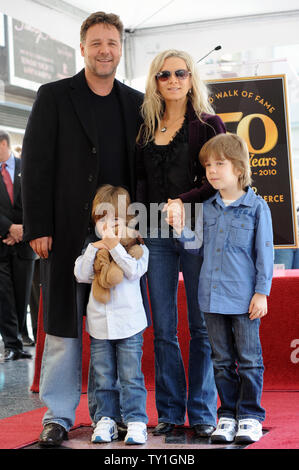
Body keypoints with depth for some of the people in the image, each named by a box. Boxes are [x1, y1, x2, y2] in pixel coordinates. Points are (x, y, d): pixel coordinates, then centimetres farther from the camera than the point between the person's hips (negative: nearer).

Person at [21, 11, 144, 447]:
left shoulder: (136, 103, 12)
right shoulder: (53, 97, 3)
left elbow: (143, 168, 13)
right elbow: (36, 165, -2)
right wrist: (38, 227, -9)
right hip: (68, 231, -3)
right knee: (64, 324, 3)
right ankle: (58, 416, 12)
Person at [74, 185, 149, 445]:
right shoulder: (92, 249, 9)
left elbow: (134, 271, -16)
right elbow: (81, 275, -3)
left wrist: (115, 246, -20)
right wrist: (96, 247, -11)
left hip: (129, 323, -3)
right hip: (99, 323, 3)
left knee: (131, 377, 0)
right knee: (103, 377, 9)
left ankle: (136, 421, 7)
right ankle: (106, 420, 18)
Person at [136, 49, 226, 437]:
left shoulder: (208, 124, 3)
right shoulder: (146, 128, 14)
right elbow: (140, 183, 16)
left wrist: (182, 203, -15)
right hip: (156, 234, 3)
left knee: (202, 326, 0)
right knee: (163, 329, 5)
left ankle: (202, 412, 9)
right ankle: (170, 412, 14)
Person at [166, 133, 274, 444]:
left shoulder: (256, 207, -5)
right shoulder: (207, 208, 9)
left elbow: (264, 253, -4)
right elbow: (198, 246, 16)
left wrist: (261, 292, -7)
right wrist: (179, 227, 0)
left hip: (244, 298, -5)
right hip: (212, 296, 5)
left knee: (248, 359, 2)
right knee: (222, 360, 11)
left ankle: (250, 415, 13)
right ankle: (228, 415, 19)